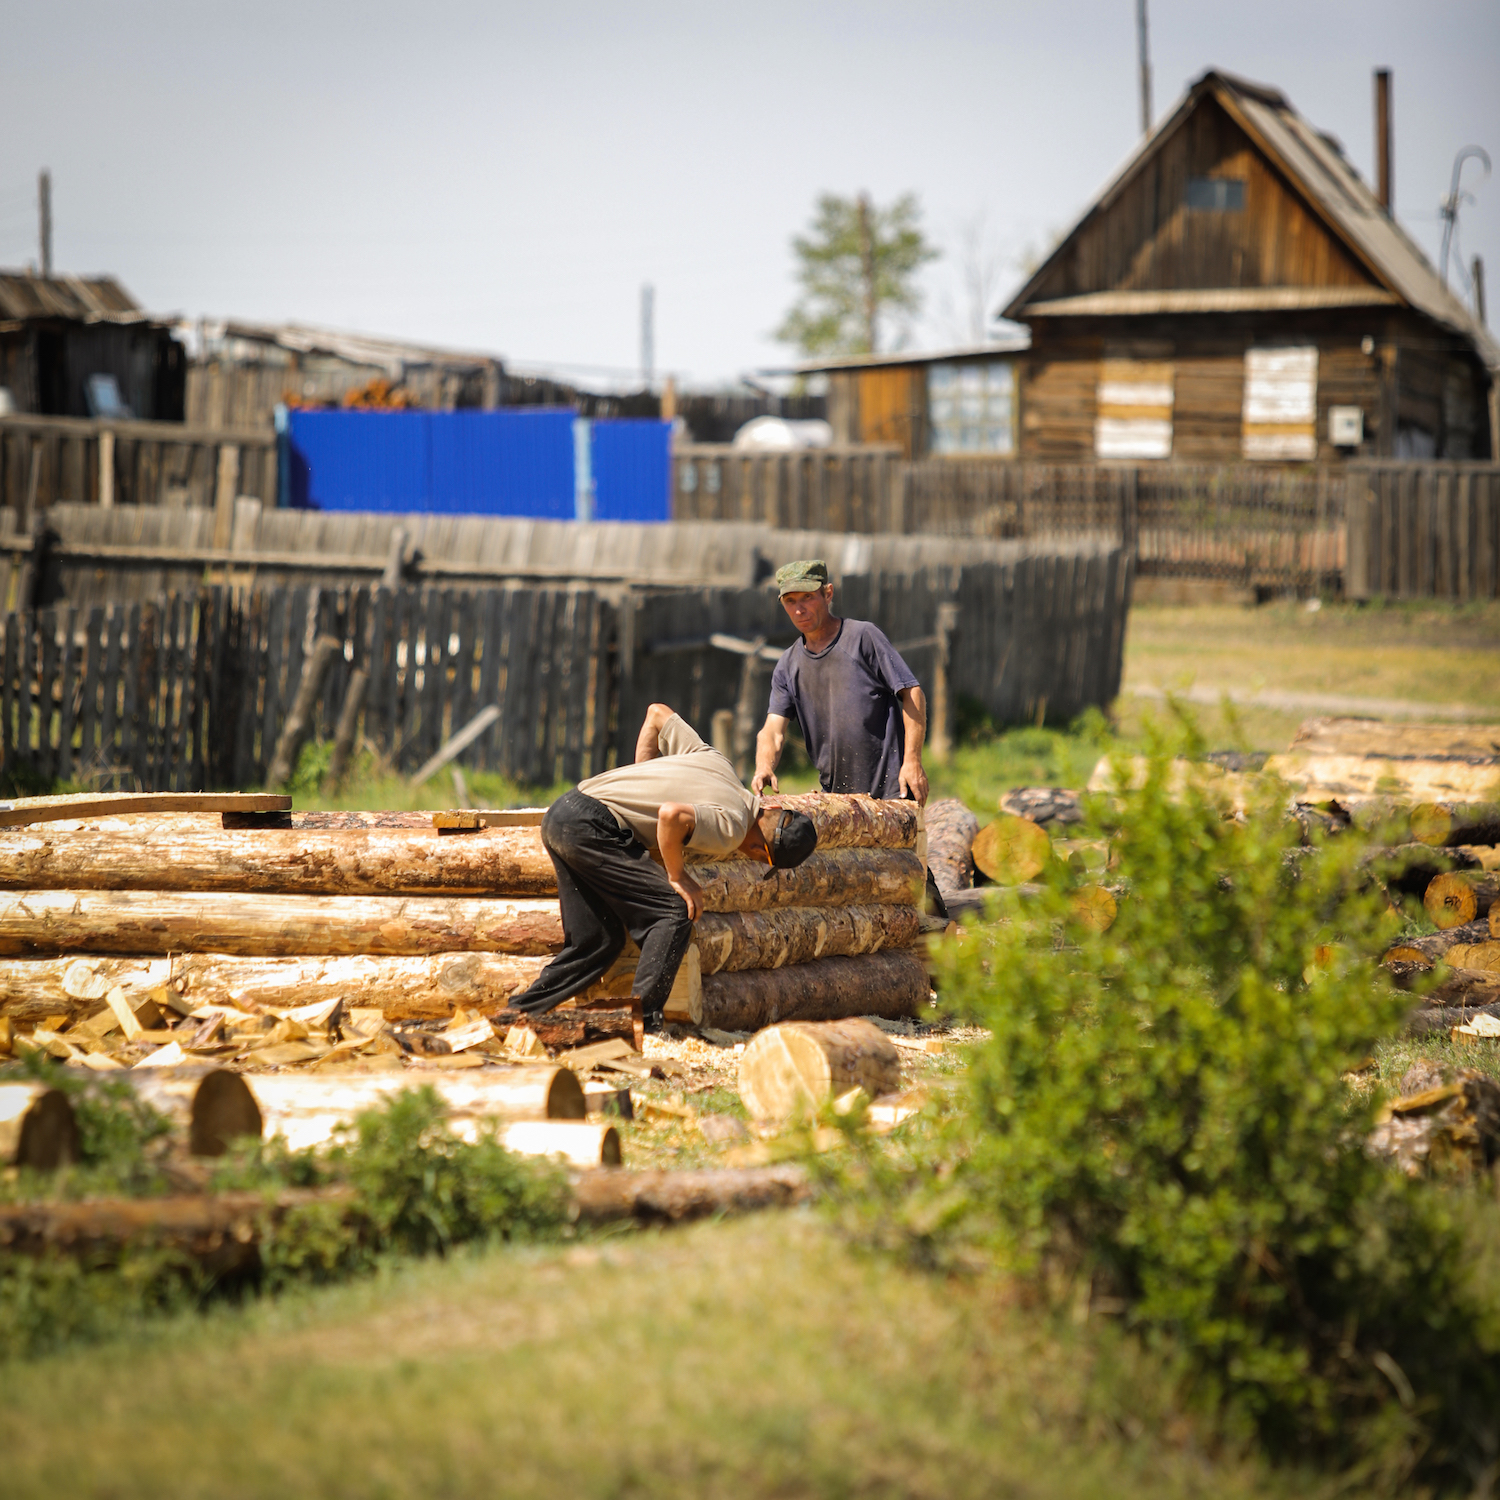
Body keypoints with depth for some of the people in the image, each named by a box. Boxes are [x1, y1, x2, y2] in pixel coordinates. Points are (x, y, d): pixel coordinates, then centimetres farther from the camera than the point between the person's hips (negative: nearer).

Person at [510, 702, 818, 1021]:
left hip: (560, 815, 9)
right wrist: (678, 877, -14)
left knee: (596, 942, 12)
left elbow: (658, 714, 19)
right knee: (674, 913, -7)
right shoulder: (730, 829, -11)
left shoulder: (717, 764, 13)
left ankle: (521, 1013, 14)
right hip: (591, 826, -9)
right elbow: (672, 814, -31)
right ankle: (644, 1017, -9)